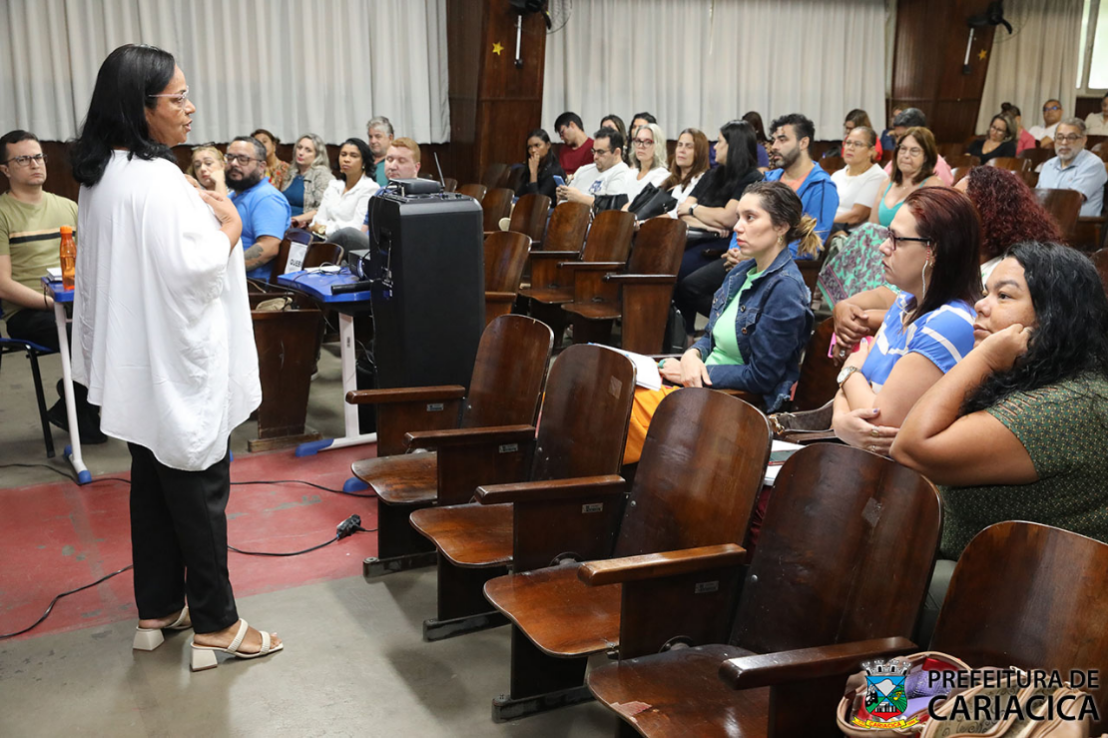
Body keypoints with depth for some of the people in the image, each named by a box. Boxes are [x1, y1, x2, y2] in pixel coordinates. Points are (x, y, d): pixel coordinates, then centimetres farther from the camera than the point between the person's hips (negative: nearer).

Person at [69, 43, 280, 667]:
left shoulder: (103, 174, 8)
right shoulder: (158, 180, -22)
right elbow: (193, 270, -24)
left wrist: (199, 214, 13)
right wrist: (229, 226, -9)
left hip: (137, 363, 10)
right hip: (177, 363, -9)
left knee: (153, 483, 17)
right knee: (200, 489, 2)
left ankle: (158, 606, 30)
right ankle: (214, 621, 13)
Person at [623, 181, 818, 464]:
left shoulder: (785, 289, -18)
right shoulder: (743, 271, 10)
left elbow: (761, 377, -19)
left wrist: (696, 373, -14)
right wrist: (692, 355, -7)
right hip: (704, 380, 8)